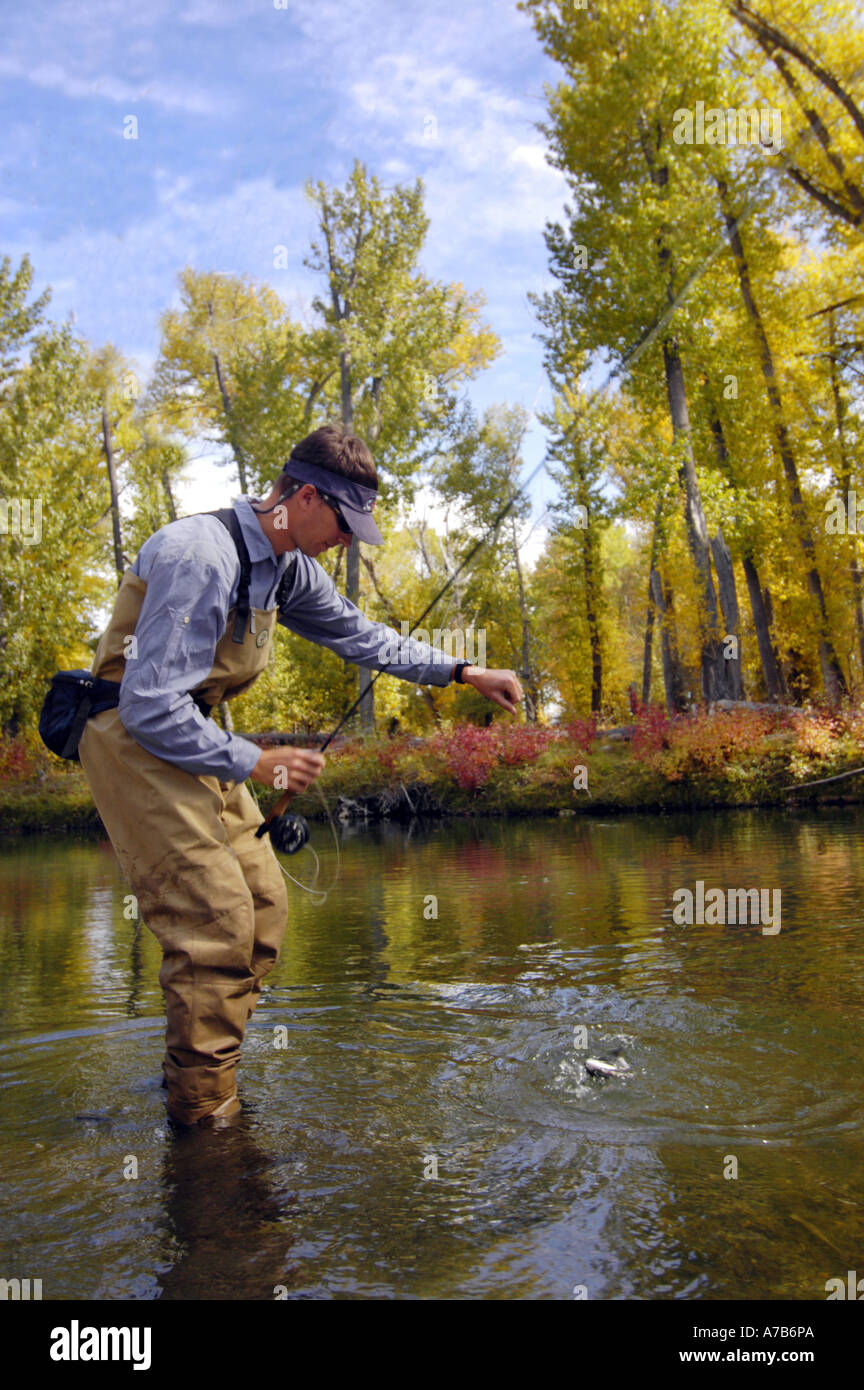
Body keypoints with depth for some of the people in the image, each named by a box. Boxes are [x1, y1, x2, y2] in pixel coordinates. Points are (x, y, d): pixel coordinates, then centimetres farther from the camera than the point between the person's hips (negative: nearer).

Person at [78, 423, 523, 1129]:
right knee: (216, 917, -14)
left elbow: (358, 634, 17)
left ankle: (203, 1076, 21)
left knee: (263, 906, 8)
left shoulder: (287, 565, 5)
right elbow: (150, 705, -27)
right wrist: (255, 761, -21)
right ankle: (203, 1115, 1)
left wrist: (463, 672, 11)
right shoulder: (203, 557, -25)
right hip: (134, 737, -9)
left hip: (188, 735, 10)